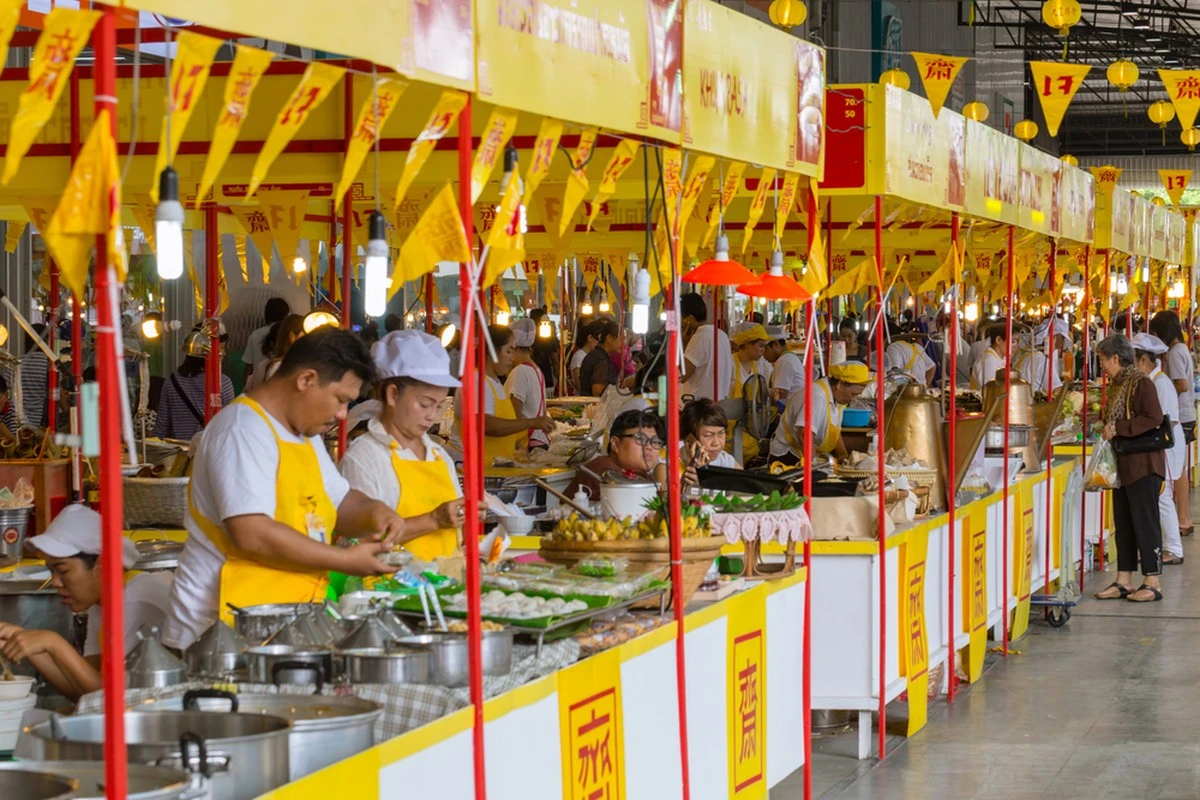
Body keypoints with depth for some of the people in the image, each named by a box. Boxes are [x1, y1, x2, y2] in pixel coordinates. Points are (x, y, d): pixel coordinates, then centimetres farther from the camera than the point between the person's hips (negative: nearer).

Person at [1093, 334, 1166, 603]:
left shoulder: (1141, 383, -15)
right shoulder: (1116, 385, 13)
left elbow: (1153, 419, -24)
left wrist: (1118, 428, -22)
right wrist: (1105, 427, 6)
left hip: (1143, 464, -9)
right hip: (1123, 465, 9)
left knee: (1145, 523, -4)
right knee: (1123, 525, 11)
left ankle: (1152, 583, 2)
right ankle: (1124, 581, 17)